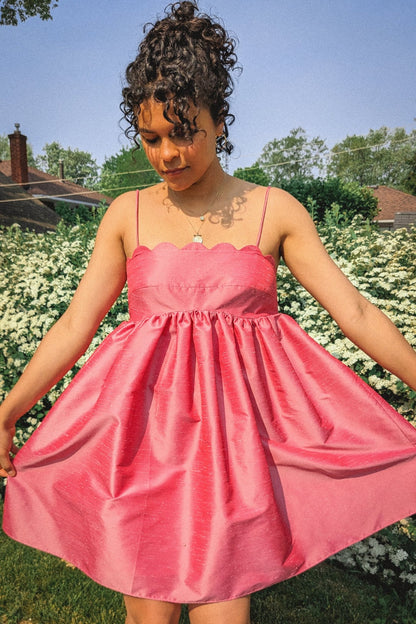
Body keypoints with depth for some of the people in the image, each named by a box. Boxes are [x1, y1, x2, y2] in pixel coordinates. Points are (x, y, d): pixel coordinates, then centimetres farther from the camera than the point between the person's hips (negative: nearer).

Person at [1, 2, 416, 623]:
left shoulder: (275, 211, 0)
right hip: (143, 420, 2)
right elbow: (74, 325, 4)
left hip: (238, 420, -1)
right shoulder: (127, 214, 4)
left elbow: (355, 313, 1)